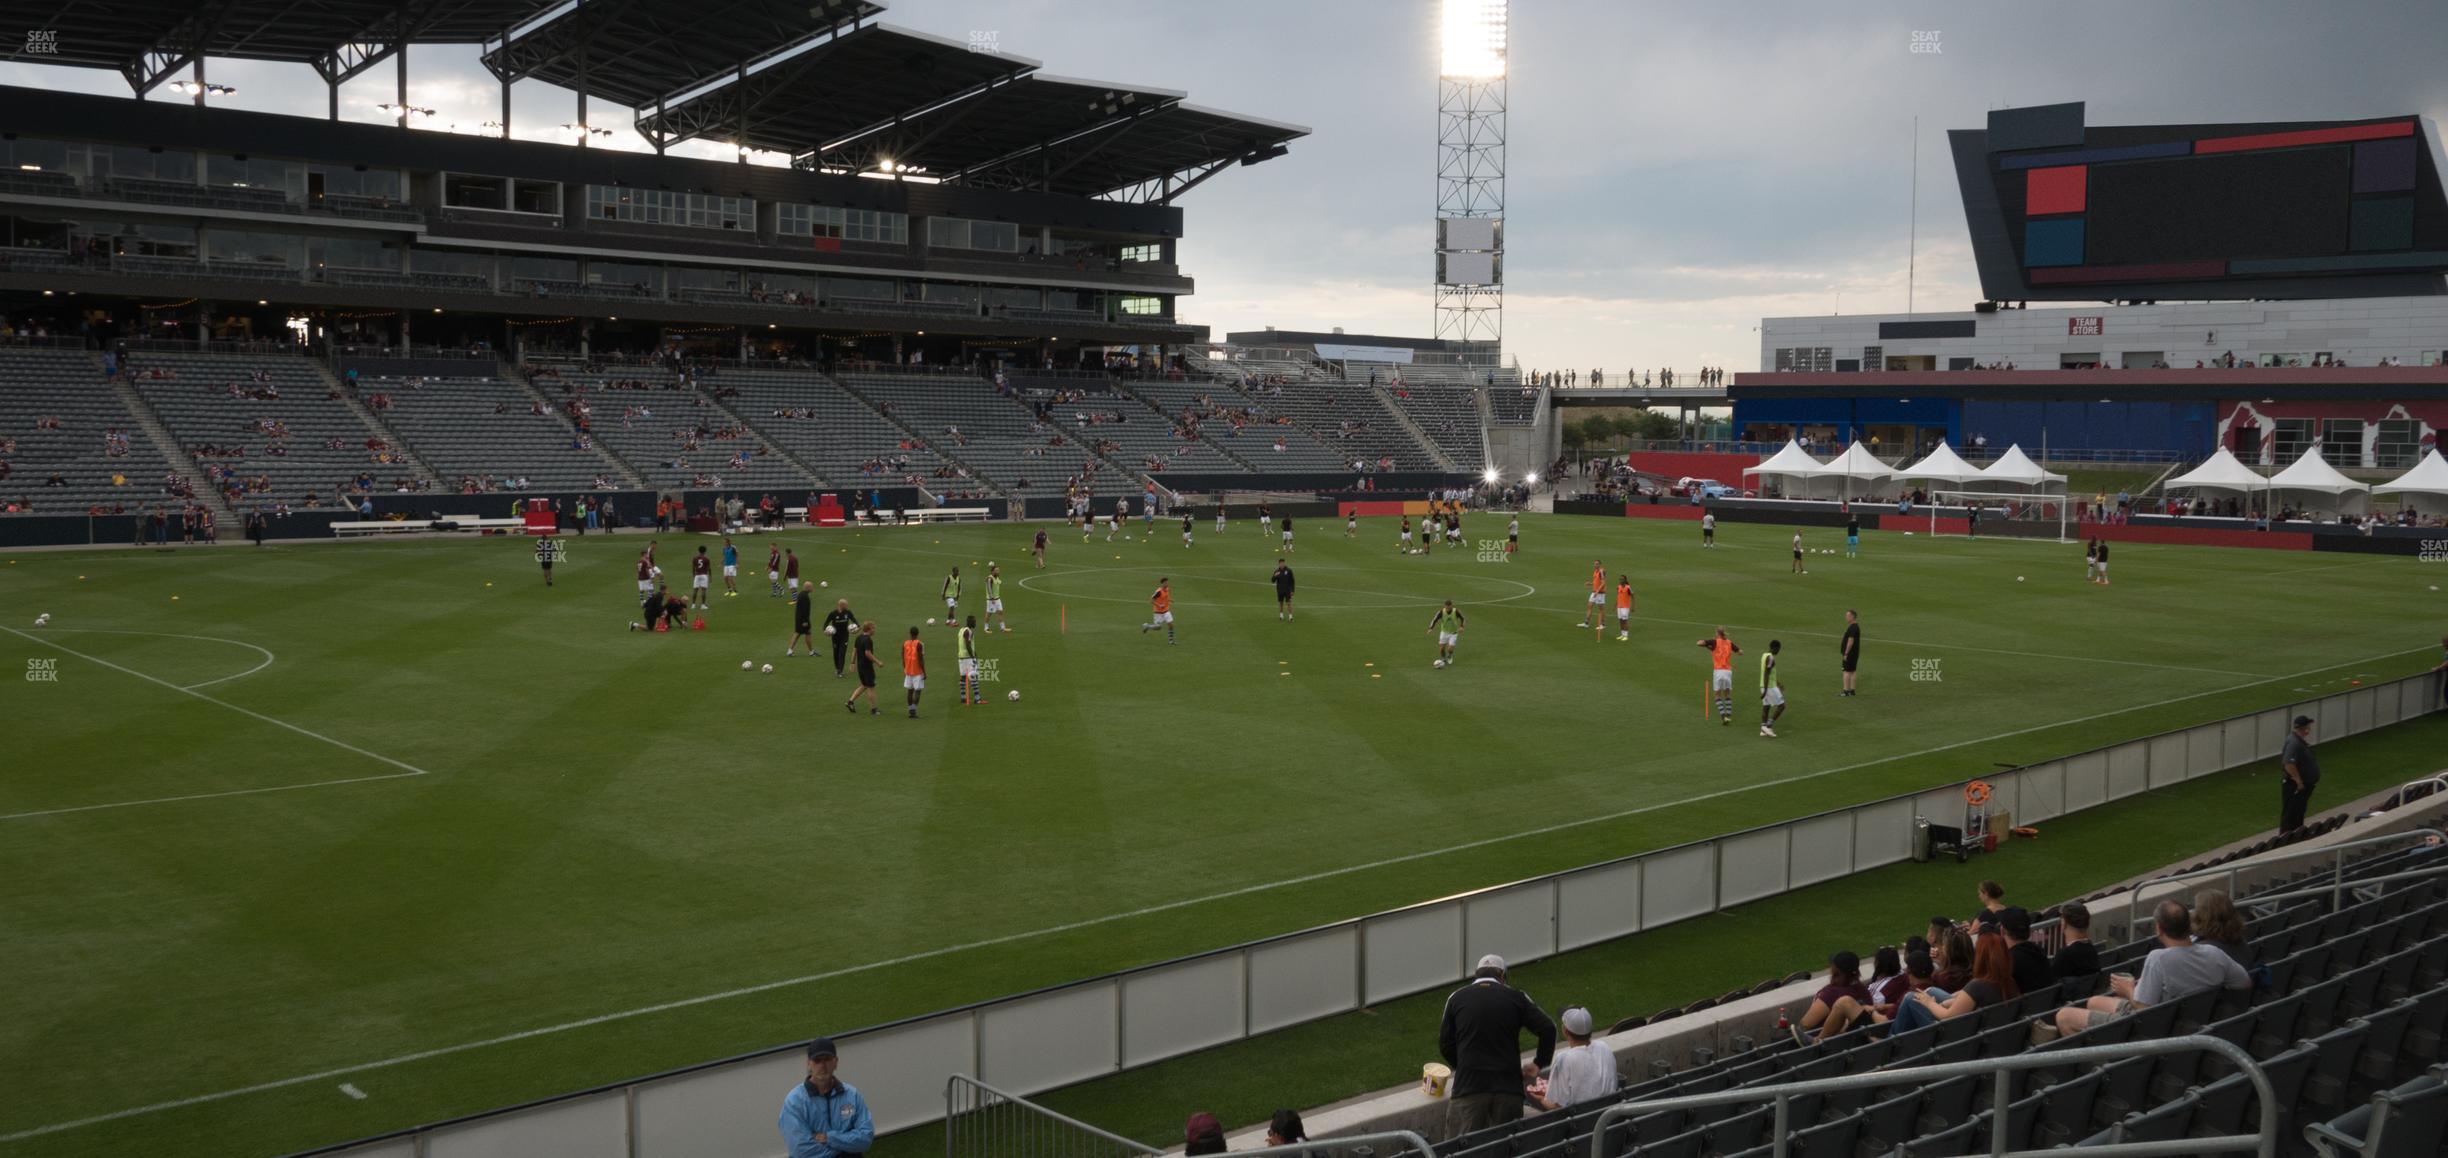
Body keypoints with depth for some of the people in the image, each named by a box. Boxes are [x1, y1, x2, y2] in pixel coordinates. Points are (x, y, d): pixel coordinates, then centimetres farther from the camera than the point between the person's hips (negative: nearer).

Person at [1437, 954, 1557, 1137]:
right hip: (1508, 1087, 1)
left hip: (1468, 1088, -1)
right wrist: (1540, 1064, 14)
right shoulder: (1516, 997, 6)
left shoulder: (1456, 998, 7)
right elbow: (1547, 1029, 2)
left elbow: (1445, 1045, 9)